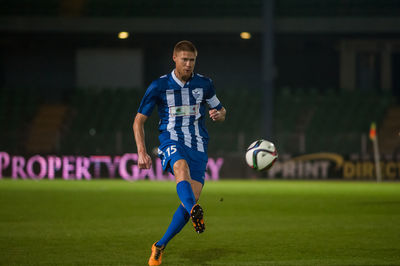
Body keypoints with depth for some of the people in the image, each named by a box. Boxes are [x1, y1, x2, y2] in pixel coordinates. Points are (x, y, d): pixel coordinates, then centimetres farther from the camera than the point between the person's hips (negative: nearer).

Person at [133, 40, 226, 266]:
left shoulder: (204, 84, 9)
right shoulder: (159, 86, 1)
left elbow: (221, 111, 22)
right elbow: (139, 120, 7)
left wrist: (218, 114, -4)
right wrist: (142, 152, -6)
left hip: (198, 146, 3)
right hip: (172, 141, -3)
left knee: (192, 199, -10)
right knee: (181, 167, -39)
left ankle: (160, 247, 7)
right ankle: (195, 213, -67)